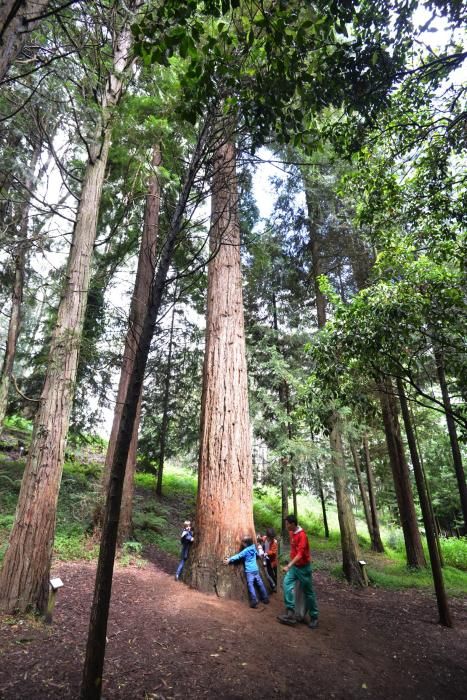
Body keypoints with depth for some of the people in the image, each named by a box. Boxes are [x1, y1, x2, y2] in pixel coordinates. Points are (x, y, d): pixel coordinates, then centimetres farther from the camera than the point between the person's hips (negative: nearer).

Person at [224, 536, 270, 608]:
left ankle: (254, 602, -11)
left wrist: (229, 559, -4)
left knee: (250, 585, -5)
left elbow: (238, 556, -9)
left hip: (249, 571, -7)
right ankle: (266, 599, 20)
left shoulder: (246, 551, -11)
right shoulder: (253, 548, 6)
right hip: (256, 570, 7)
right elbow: (257, 554, 25)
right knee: (260, 584, 13)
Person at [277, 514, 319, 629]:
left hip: (303, 567, -7)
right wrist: (290, 564, 16)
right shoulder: (291, 533, 1)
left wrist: (288, 566, -37)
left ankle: (314, 617, 21)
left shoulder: (302, 535, -25)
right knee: (287, 584, -9)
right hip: (294, 565, 7)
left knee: (308, 592, 5)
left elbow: (300, 554, -31)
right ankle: (290, 614, -7)